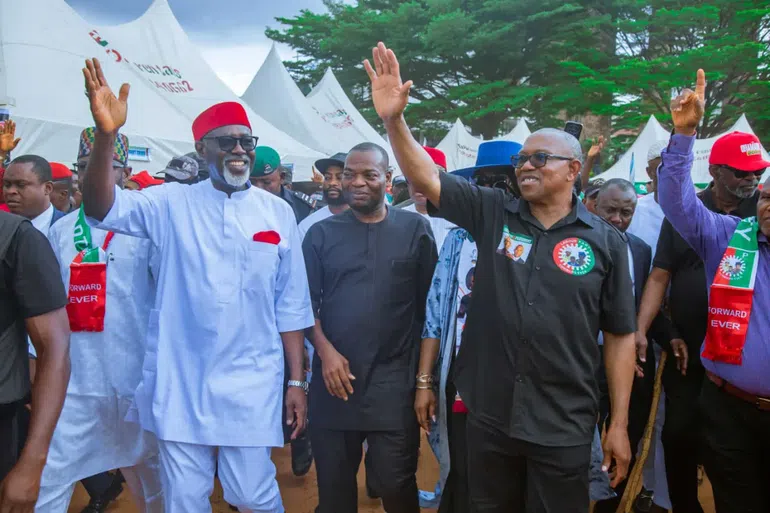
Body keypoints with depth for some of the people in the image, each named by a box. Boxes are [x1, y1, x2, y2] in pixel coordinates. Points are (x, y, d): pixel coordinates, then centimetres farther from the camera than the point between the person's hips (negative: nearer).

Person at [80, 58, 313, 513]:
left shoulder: (278, 212, 1)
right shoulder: (173, 203, 0)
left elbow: (291, 305, 3)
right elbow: (102, 208, -15)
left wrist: (297, 380, 2)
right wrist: (106, 134, -31)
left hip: (253, 384, 0)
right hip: (180, 381, 1)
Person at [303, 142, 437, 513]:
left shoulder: (415, 229, 2)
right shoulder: (321, 233, 5)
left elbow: (428, 303, 3)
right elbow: (306, 302, 5)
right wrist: (325, 351, -10)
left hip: (394, 378, -1)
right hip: (334, 377, 2)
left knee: (394, 483, 4)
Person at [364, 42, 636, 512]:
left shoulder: (606, 241, -3)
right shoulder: (492, 213, 0)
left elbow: (620, 335, 0)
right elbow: (426, 179, -8)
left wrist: (619, 425, 0)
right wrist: (394, 118, -23)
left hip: (563, 427, -1)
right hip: (489, 417, 2)